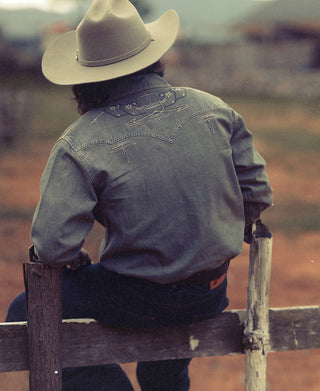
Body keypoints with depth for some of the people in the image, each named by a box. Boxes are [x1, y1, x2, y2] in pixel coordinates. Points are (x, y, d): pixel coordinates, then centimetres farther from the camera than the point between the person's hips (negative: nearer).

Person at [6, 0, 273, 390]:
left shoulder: (80, 145, -18)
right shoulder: (213, 109, -5)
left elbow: (52, 245, -21)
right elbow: (257, 195, 2)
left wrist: (77, 264, 1)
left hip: (141, 301, -5)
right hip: (213, 296, 5)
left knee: (25, 313, 15)